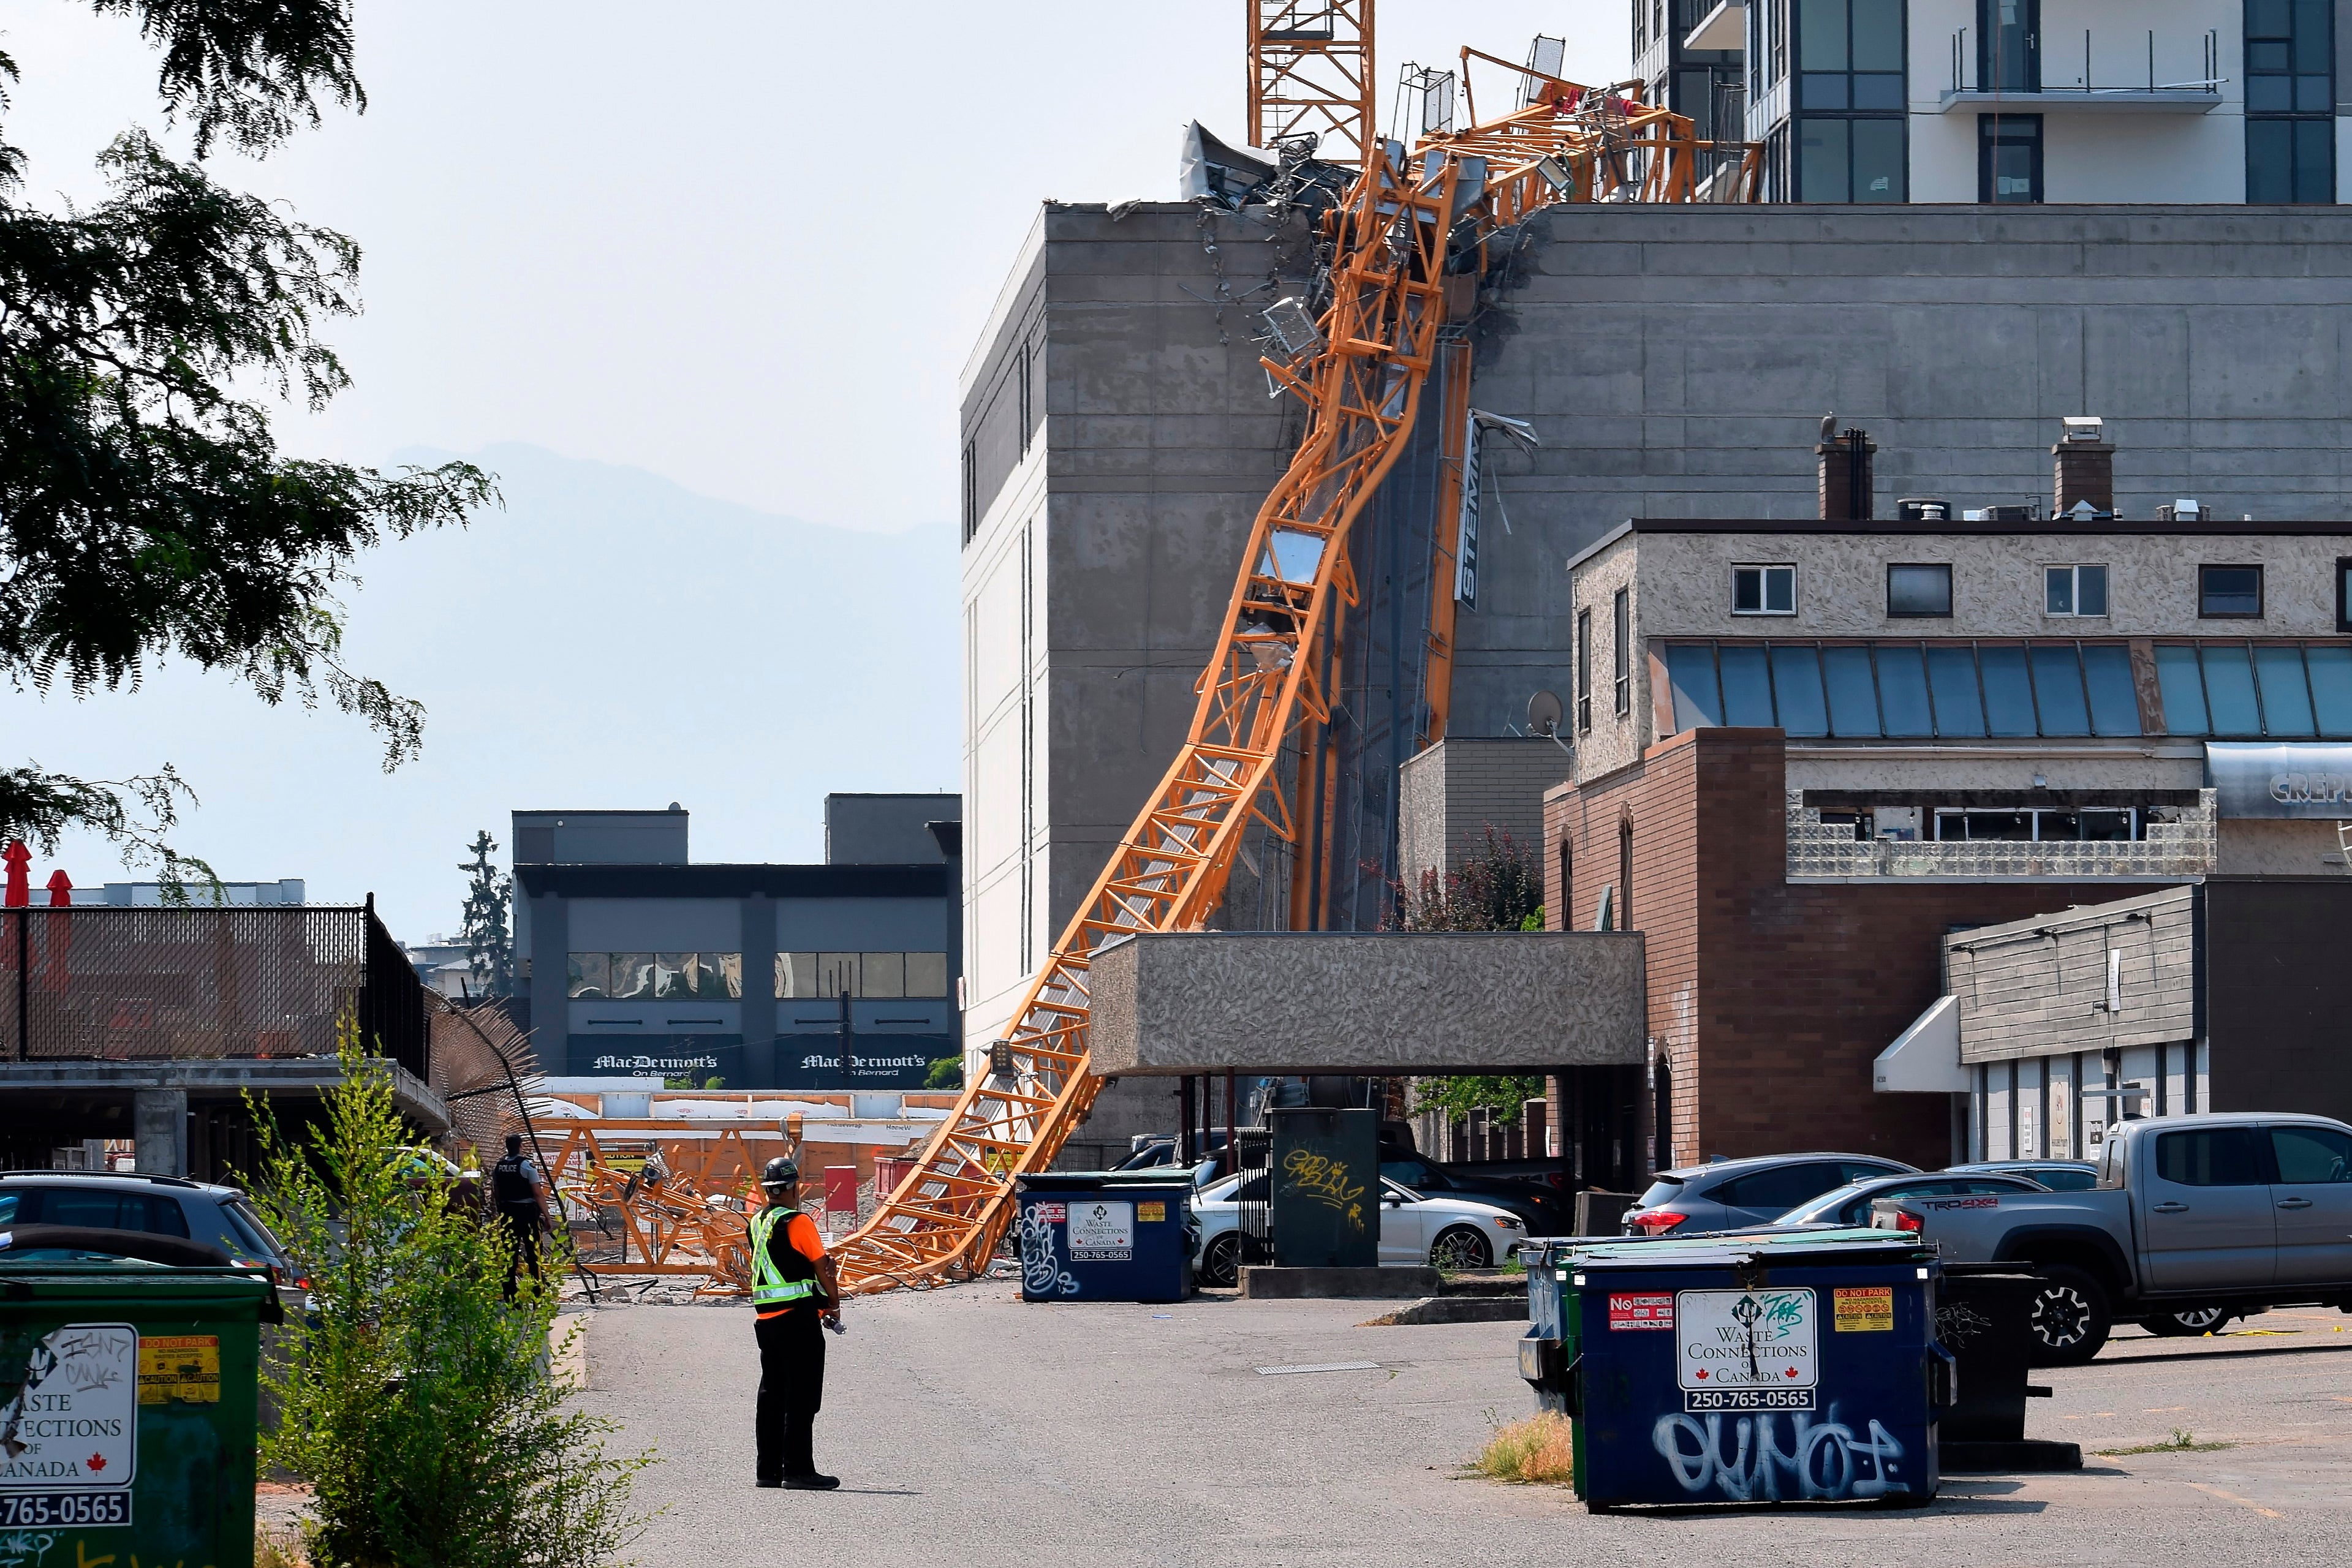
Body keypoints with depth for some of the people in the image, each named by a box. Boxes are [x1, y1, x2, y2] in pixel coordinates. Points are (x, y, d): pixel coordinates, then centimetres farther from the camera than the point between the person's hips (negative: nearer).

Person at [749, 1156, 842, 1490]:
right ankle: (798, 1470, -7)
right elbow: (822, 1268, -8)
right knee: (801, 1396, -5)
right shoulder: (798, 1222, -11)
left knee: (772, 1394, 12)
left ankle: (768, 1469, 15)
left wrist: (820, 1301, 16)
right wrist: (834, 1305, 8)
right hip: (798, 1317, -8)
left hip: (765, 1318, 8)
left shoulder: (756, 1223, 12)